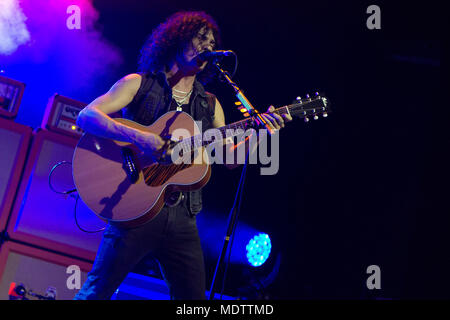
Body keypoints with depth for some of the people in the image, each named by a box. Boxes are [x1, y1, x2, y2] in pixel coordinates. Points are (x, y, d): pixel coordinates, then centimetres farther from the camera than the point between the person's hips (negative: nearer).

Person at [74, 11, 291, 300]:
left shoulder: (210, 105, 18)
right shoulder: (139, 83, 4)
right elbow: (86, 116, -7)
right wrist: (137, 137, -22)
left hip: (183, 216, 5)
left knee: (194, 295, 7)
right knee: (97, 291, -8)